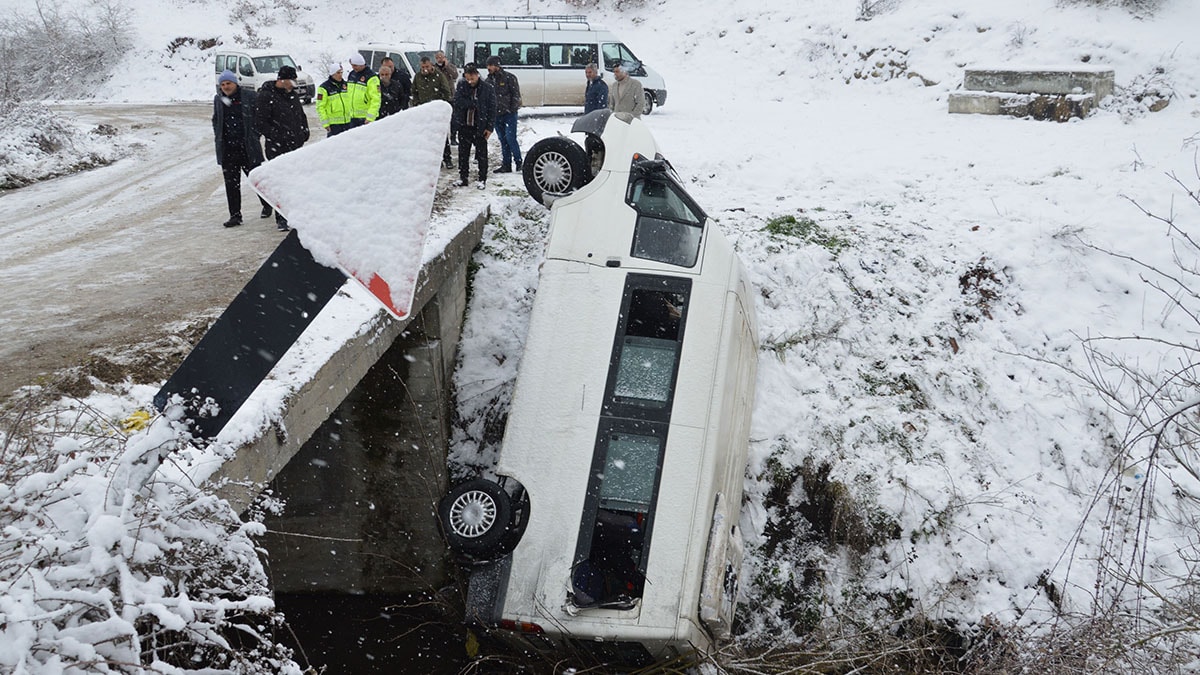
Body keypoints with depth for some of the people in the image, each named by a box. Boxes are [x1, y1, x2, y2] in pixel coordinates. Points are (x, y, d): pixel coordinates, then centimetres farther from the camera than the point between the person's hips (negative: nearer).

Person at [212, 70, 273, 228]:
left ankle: (266, 204, 31)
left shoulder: (249, 96, -3)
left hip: (248, 148, -4)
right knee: (231, 183, 2)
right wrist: (219, 137, 12)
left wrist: (255, 135, -5)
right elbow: (215, 120, 24)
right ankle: (235, 215, 7)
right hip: (227, 149, 4)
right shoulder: (218, 99, 11)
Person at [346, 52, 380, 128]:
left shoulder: (371, 77, -12)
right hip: (353, 116, 7)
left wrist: (370, 118, -21)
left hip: (365, 117, -7)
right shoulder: (351, 75, 12)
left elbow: (376, 100, -16)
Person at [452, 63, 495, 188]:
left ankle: (482, 179, 13)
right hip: (464, 125, 3)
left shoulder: (487, 88, -6)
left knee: (482, 154, 4)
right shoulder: (461, 85, 1)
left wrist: (490, 127, -9)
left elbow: (492, 109, -5)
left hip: (480, 126, -3)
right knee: (463, 153, 10)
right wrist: (475, 103, -15)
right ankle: (462, 178, 20)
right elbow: (458, 102, -11)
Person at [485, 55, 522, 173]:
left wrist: (512, 110, -13)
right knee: (503, 140, 9)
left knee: (510, 138, -11)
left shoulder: (509, 77, -6)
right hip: (496, 115, 6)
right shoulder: (489, 80, 12)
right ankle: (506, 165, 13)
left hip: (509, 114, -6)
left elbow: (516, 95, -7)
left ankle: (519, 163, 0)